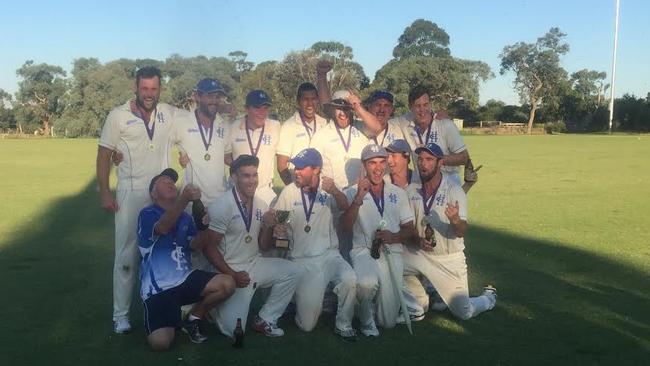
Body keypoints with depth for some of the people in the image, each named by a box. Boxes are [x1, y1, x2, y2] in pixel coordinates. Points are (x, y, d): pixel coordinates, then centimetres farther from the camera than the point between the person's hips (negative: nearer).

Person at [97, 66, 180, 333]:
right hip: (130, 194, -3)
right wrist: (104, 192, -7)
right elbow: (103, 155, -1)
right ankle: (120, 314, 8)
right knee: (127, 255, 0)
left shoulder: (170, 114, 4)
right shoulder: (119, 116, -4)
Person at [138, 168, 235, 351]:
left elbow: (197, 246, 4)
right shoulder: (147, 214, -4)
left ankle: (192, 319, 7)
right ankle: (173, 317, 14)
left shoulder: (185, 217, 15)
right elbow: (163, 227, -28)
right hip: (158, 286, -5)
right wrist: (185, 198, -44)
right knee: (160, 342, -25)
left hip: (185, 278, 6)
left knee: (227, 284, -19)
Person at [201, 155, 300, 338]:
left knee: (291, 271, -13)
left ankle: (264, 320, 1)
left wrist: (269, 227, -11)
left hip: (255, 264, 6)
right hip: (231, 269, -6)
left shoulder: (261, 205, 4)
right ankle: (215, 307, 21)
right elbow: (209, 247, -14)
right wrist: (232, 274, -20)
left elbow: (264, 246, 10)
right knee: (234, 331, -14)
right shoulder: (222, 206, -15)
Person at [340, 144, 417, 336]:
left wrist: (393, 237, -9)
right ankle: (367, 318, -6)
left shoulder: (398, 193, 16)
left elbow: (411, 232, 13)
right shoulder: (353, 192, 8)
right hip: (364, 250, -2)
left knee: (389, 321, -4)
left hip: (392, 252, 2)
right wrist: (359, 198, -19)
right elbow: (346, 227, -9)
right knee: (367, 283, -38)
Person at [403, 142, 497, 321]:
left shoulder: (454, 189, -15)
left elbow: (461, 232, -22)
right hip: (419, 254, 4)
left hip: (449, 259, -3)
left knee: (463, 313, -2)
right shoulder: (412, 188, -3)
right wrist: (418, 240, -12)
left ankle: (489, 297, 34)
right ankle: (419, 302, 5)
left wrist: (455, 220, -45)